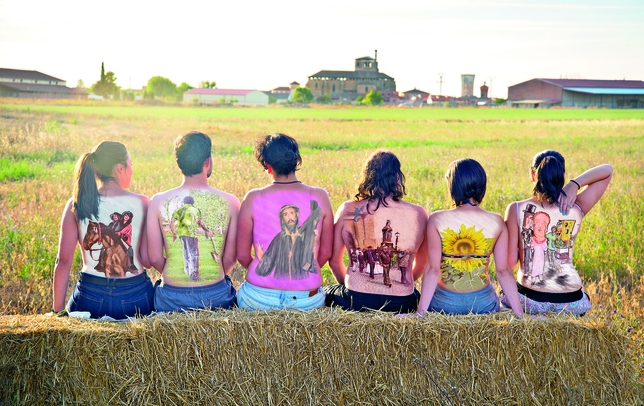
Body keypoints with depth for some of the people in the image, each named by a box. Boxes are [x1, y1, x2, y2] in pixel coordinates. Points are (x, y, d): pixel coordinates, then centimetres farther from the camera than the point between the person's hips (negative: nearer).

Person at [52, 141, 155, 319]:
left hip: (90, 298, 1)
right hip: (136, 296, 0)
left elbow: (63, 261, -3)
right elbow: (148, 260, -4)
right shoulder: (141, 203, -5)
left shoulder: (76, 205, -2)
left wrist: (58, 311, 4)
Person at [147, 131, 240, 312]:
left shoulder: (158, 202, -8)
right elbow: (230, 258, -3)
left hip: (171, 299, 0)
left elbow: (155, 258, -4)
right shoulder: (230, 202, -9)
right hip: (216, 296, 1)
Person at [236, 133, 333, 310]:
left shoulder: (253, 199, -9)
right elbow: (326, 253, 3)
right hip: (308, 300, 0)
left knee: (241, 291, 33)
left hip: (259, 299, 0)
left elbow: (242, 255, -1)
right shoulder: (320, 197, -5)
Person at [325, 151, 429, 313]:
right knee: (418, 294, 36)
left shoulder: (347, 210, -5)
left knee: (325, 292, 31)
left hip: (356, 301, -1)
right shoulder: (419, 214, -4)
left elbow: (334, 261, 5)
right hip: (402, 304, 1)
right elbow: (421, 264, 10)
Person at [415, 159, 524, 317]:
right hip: (483, 302, 2)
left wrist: (421, 311, -13)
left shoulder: (437, 220, -13)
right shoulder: (496, 222, -8)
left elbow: (433, 269, -16)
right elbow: (503, 271, -8)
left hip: (444, 303, -2)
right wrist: (520, 313, -2)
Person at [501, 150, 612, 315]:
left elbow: (510, 261, -12)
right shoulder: (576, 208, -8)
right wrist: (574, 184, -11)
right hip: (570, 302, 2)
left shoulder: (516, 209, -12)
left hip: (529, 299, -2)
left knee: (506, 293, 35)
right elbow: (607, 170, 3)